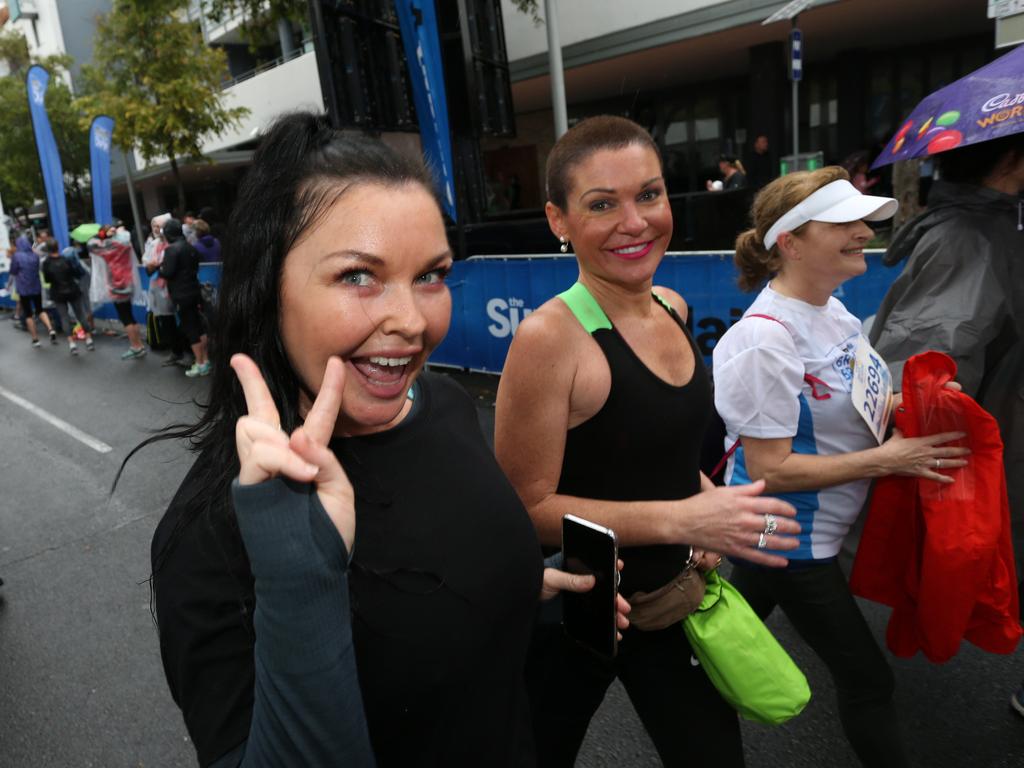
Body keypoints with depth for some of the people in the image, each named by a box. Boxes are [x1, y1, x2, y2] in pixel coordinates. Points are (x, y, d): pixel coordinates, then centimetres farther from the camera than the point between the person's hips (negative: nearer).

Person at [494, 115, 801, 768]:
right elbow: (527, 507, -23)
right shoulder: (549, 337, -25)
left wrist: (702, 488, -4)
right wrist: (680, 518, -28)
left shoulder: (672, 307, -2)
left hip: (676, 591, 6)